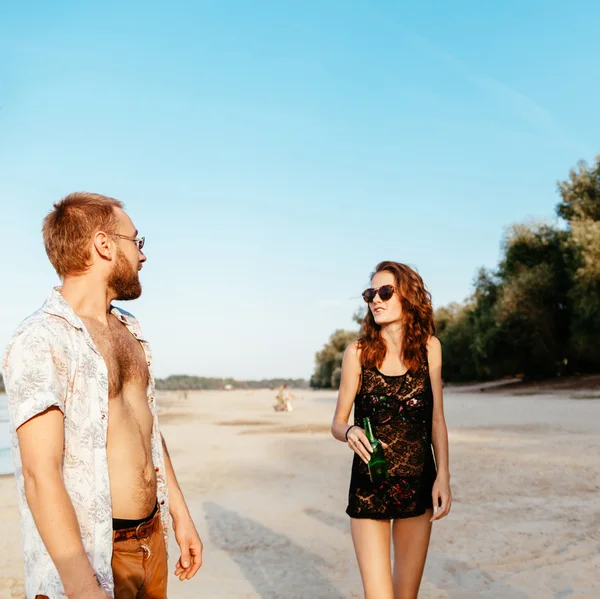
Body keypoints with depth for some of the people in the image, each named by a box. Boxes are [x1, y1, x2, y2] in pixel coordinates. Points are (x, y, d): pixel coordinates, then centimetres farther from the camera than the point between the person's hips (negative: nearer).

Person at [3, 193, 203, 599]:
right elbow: (41, 475, -22)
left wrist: (180, 514, 16)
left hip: (152, 539, 8)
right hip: (89, 555, -7)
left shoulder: (131, 331, 9)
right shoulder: (41, 341, -16)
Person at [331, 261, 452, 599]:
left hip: (419, 485, 2)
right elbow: (338, 422, -1)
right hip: (369, 488, -2)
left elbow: (437, 420, 4)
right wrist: (350, 432, -23)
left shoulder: (428, 347, -1)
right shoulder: (359, 352, -6)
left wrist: (443, 476, -3)